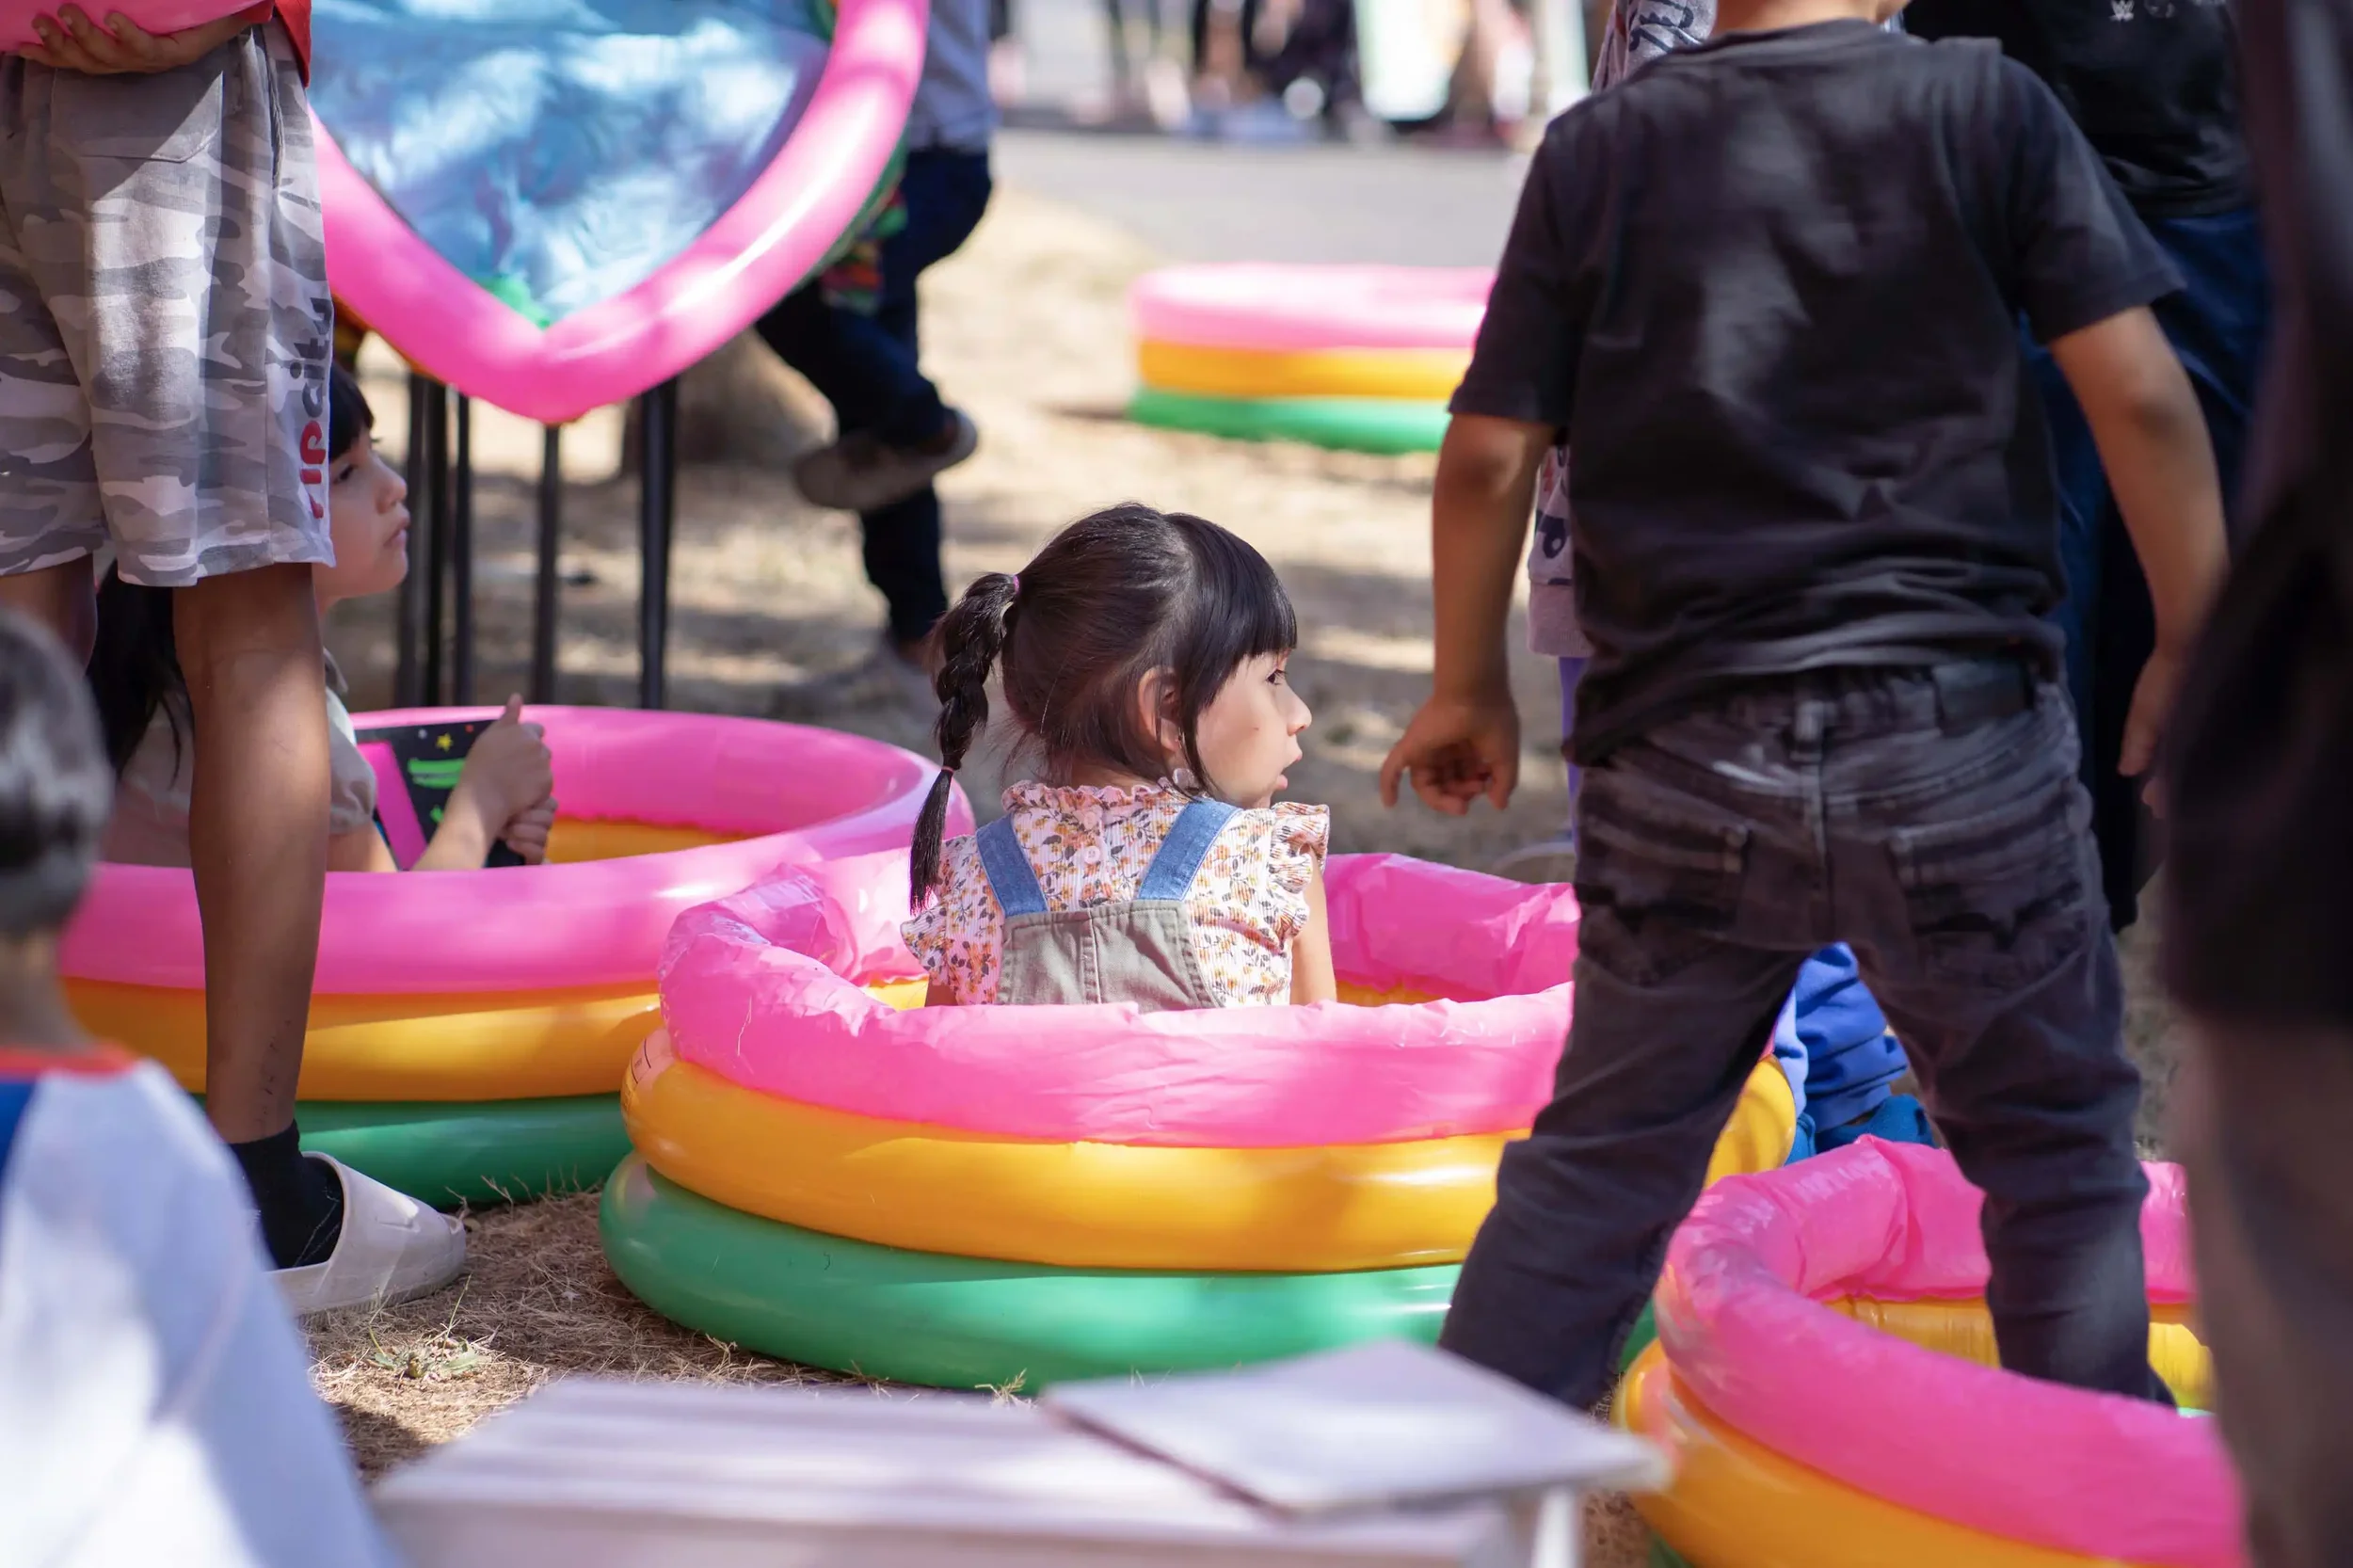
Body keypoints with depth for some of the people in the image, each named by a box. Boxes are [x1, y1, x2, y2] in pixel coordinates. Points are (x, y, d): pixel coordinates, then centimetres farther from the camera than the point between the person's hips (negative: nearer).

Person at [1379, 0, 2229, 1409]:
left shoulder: (1597, 152, 4)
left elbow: (1491, 455, 2)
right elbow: (2139, 396, -6)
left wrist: (1470, 686, 16)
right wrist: (2193, 645, 5)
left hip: (1688, 759, 2)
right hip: (1958, 737, -1)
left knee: (1601, 1159, 12)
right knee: (2056, 1138, 15)